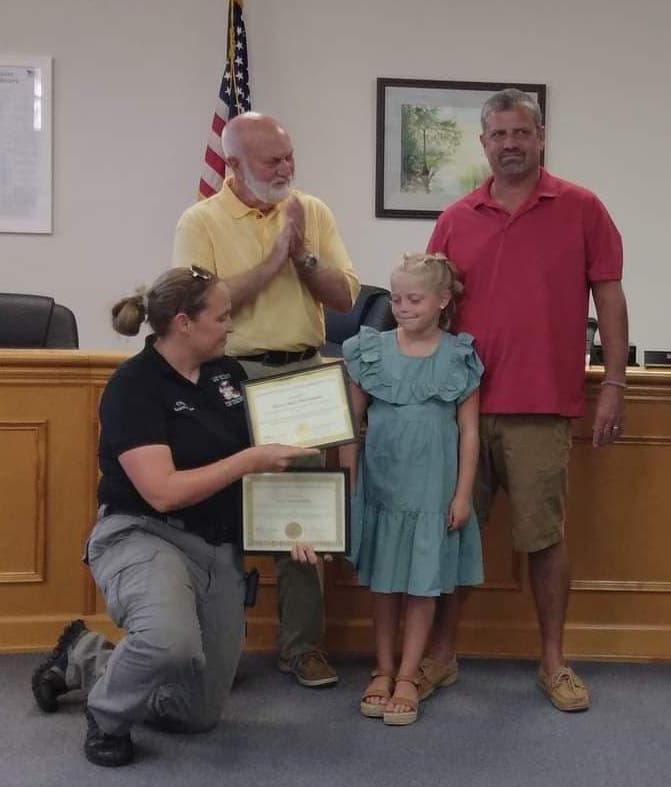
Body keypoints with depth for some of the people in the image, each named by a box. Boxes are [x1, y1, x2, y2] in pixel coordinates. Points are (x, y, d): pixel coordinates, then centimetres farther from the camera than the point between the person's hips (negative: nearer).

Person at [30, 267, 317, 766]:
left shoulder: (227, 373, 3)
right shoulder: (133, 385, -16)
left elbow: (260, 441, 18)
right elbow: (163, 492, -24)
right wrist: (250, 460, -23)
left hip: (218, 547, 7)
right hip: (143, 536, -7)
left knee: (199, 715, 14)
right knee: (171, 640, -41)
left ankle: (83, 659, 35)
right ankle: (108, 715, -6)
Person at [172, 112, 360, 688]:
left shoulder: (313, 212, 7)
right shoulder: (201, 221, -2)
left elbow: (344, 298, 4)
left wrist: (302, 254, -11)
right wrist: (274, 259, -15)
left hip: (304, 374, 3)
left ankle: (302, 642, 19)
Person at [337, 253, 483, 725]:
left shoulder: (459, 357, -2)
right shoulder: (370, 351, 1)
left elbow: (469, 432, 0)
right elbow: (351, 423, 4)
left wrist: (463, 494, -4)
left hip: (432, 488, -1)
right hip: (380, 484, 1)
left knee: (423, 585, 6)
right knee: (384, 584, 11)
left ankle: (407, 677, 17)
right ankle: (383, 671, 25)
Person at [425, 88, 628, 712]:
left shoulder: (581, 209, 2)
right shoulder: (455, 220, 8)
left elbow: (608, 298, 2)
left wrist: (613, 385, -4)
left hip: (542, 408, -2)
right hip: (463, 404, 3)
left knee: (544, 536, 5)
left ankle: (554, 662, 21)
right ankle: (441, 654, 22)